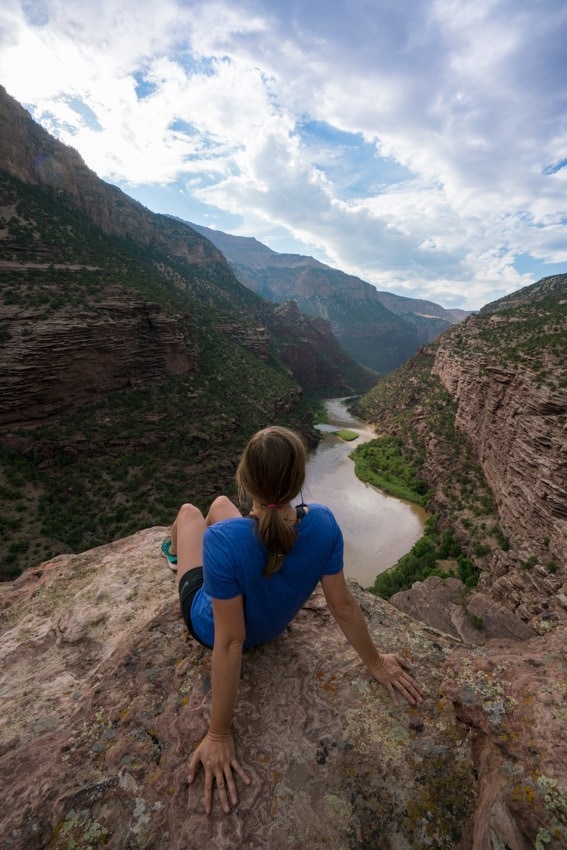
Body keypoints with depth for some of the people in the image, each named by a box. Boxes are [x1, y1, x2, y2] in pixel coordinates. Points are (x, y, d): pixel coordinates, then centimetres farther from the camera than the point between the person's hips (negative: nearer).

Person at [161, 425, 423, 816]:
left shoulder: (224, 541, -43)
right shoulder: (323, 523, -32)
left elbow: (229, 642, -33)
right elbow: (344, 604, -20)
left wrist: (219, 735, -17)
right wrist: (375, 661, -1)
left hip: (207, 625, -3)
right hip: (274, 624, 3)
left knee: (188, 512, 23)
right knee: (219, 503, 22)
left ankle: (175, 553, 63)